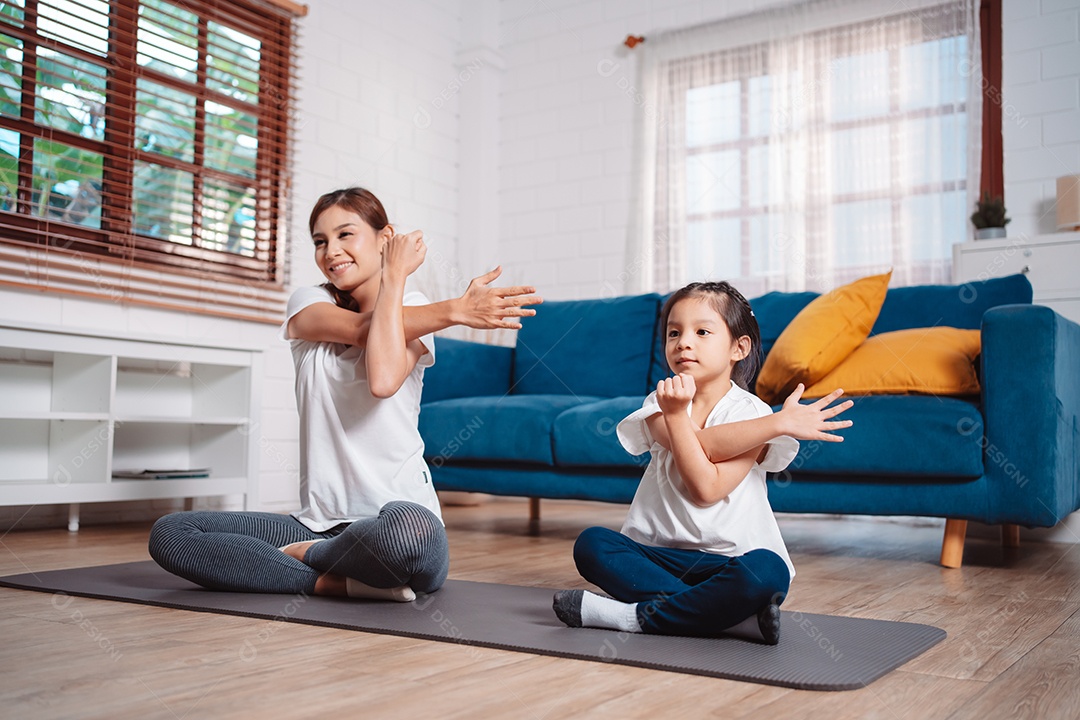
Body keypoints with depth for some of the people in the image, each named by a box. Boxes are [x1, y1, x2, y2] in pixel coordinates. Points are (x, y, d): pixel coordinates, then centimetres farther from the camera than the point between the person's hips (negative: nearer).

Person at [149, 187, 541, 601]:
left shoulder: (415, 312, 3)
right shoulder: (308, 303, 12)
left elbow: (383, 380, -19)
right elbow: (361, 328, -12)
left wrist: (394, 276, -9)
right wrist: (456, 310, -15)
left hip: (400, 510, -3)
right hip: (319, 519, 4)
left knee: (408, 530, -41)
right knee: (168, 534, -13)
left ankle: (306, 555, -8)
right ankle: (342, 581, -18)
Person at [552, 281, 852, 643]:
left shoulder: (751, 412, -3)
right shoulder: (661, 402, 4)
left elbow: (707, 487, -18)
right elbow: (701, 444, -19)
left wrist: (675, 413, -23)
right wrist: (780, 423, -22)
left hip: (730, 556, -3)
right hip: (662, 553, 3)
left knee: (766, 572, -34)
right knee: (591, 543, -21)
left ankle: (637, 616, -19)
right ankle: (735, 617, -25)